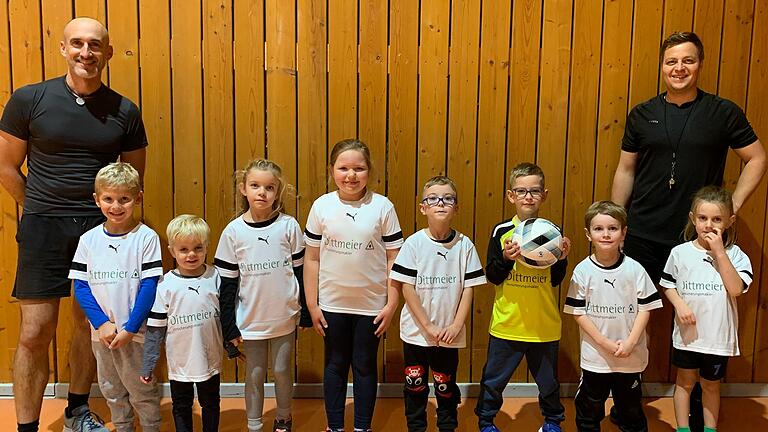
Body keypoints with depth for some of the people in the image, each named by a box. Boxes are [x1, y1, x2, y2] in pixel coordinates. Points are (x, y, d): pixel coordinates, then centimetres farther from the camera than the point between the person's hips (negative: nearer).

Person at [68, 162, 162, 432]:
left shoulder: (146, 237, -10)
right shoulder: (89, 240, 1)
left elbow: (149, 286, -12)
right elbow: (80, 286, 1)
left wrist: (130, 328, -15)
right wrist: (102, 323, -10)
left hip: (136, 332, -4)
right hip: (101, 331, 4)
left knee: (142, 390, 6)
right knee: (111, 390, 19)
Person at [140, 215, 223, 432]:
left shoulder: (215, 277, -8)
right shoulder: (166, 284, -11)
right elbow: (155, 328, -6)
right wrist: (147, 365, -4)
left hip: (210, 359, 1)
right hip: (179, 362, -1)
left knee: (211, 404, 19)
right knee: (181, 407, 17)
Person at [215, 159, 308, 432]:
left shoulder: (289, 226, -7)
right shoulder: (233, 231, -7)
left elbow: (300, 271, 1)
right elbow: (227, 282, -2)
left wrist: (307, 312, 2)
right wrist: (229, 326, -2)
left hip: (284, 317, 0)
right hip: (251, 318, 0)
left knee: (282, 370, 13)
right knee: (255, 374, 12)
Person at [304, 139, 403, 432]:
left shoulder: (383, 207, -8)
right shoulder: (322, 206, -5)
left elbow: (394, 259, -5)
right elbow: (312, 259, 0)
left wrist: (392, 304, -7)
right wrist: (312, 305, -1)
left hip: (371, 305, -1)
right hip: (332, 304, 1)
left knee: (365, 366, 13)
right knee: (335, 365, 15)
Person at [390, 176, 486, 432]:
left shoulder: (464, 245, -5)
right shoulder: (414, 243, -9)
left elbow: (468, 288, -2)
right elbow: (407, 288, -9)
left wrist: (456, 326, -10)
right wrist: (428, 327, -12)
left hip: (449, 333, 1)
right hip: (416, 331, 0)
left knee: (446, 386, 14)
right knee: (415, 385, 12)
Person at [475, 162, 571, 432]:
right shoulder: (502, 232, -6)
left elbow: (556, 280, 2)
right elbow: (492, 277, -5)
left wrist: (562, 258, -15)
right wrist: (506, 258, -22)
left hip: (544, 324, 2)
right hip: (507, 322, -1)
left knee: (548, 379, 20)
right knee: (493, 379, 10)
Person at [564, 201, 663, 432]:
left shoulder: (634, 269, -7)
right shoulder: (583, 270, -9)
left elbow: (645, 308, -4)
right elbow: (578, 312, -7)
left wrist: (630, 343, -13)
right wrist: (605, 343, -13)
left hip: (631, 355, 1)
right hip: (595, 354, 0)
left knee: (631, 408, 18)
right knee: (589, 411, 15)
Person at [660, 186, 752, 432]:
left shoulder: (734, 254, -8)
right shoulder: (680, 252, -6)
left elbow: (736, 289, -21)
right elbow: (668, 284, 4)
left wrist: (719, 252, -23)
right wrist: (680, 304, -15)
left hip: (719, 335, 0)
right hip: (687, 332, 1)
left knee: (711, 385, 17)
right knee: (685, 382, 15)